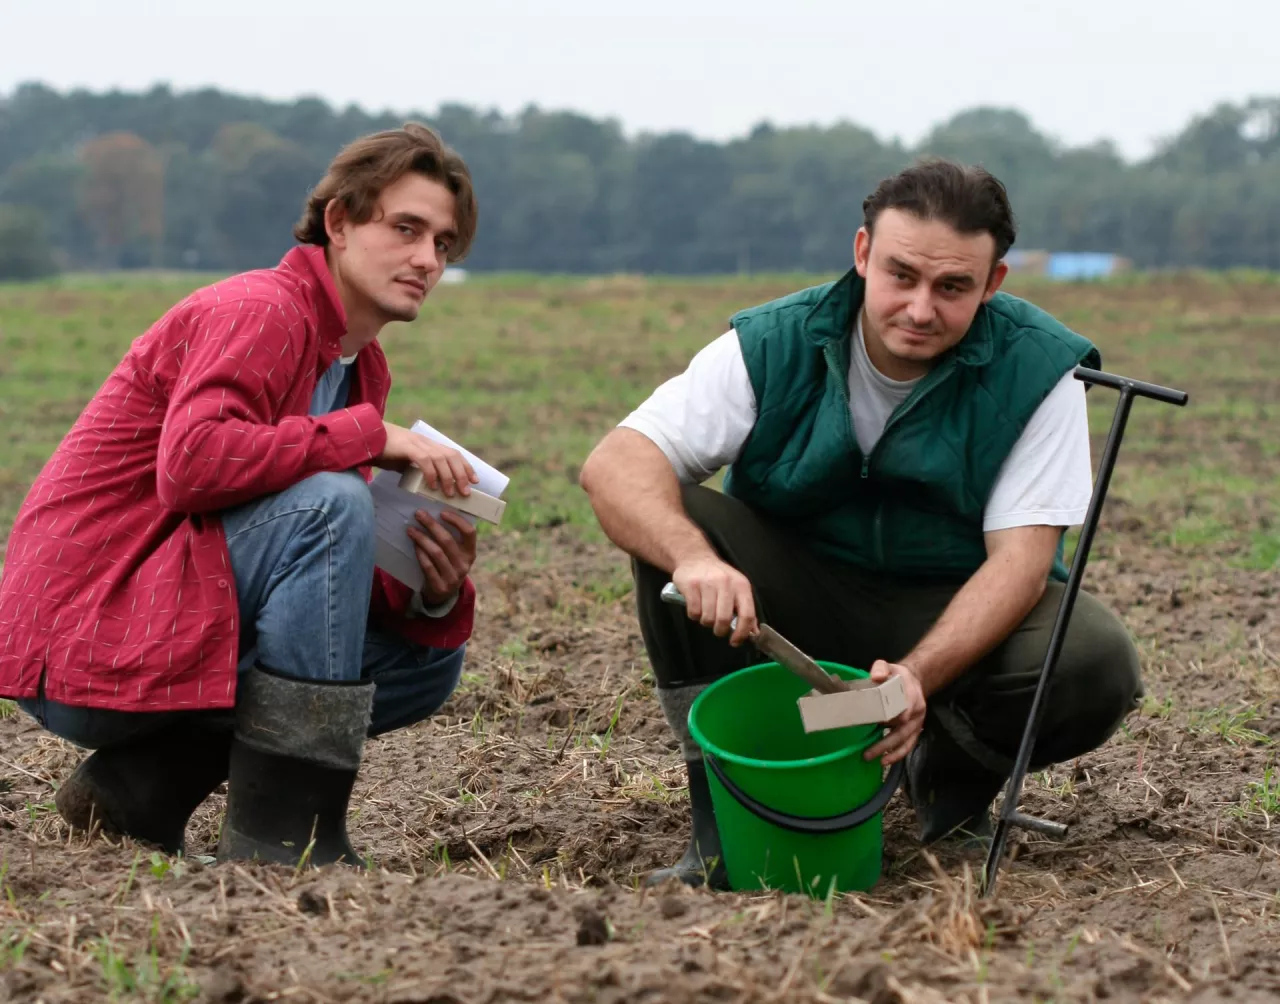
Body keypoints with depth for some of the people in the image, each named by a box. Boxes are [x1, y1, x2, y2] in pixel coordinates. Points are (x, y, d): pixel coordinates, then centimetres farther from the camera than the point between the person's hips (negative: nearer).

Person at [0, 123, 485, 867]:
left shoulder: (361, 365, 13)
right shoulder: (260, 311, -13)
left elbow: (356, 575, 10)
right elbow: (191, 462, -32)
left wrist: (436, 592, -12)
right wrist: (371, 435, -26)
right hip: (84, 632, -9)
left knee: (431, 656, 7)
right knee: (330, 501, -26)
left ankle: (142, 785, 3)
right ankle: (283, 834, -24)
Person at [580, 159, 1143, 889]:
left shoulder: (1037, 369, -15)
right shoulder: (775, 346, -14)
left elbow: (1020, 559, -22)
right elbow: (614, 464, -23)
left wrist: (918, 674, -40)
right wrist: (693, 556, -46)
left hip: (958, 617, -1)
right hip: (799, 603, 1)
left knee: (1098, 662, -31)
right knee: (670, 518, -26)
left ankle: (954, 781, 3)